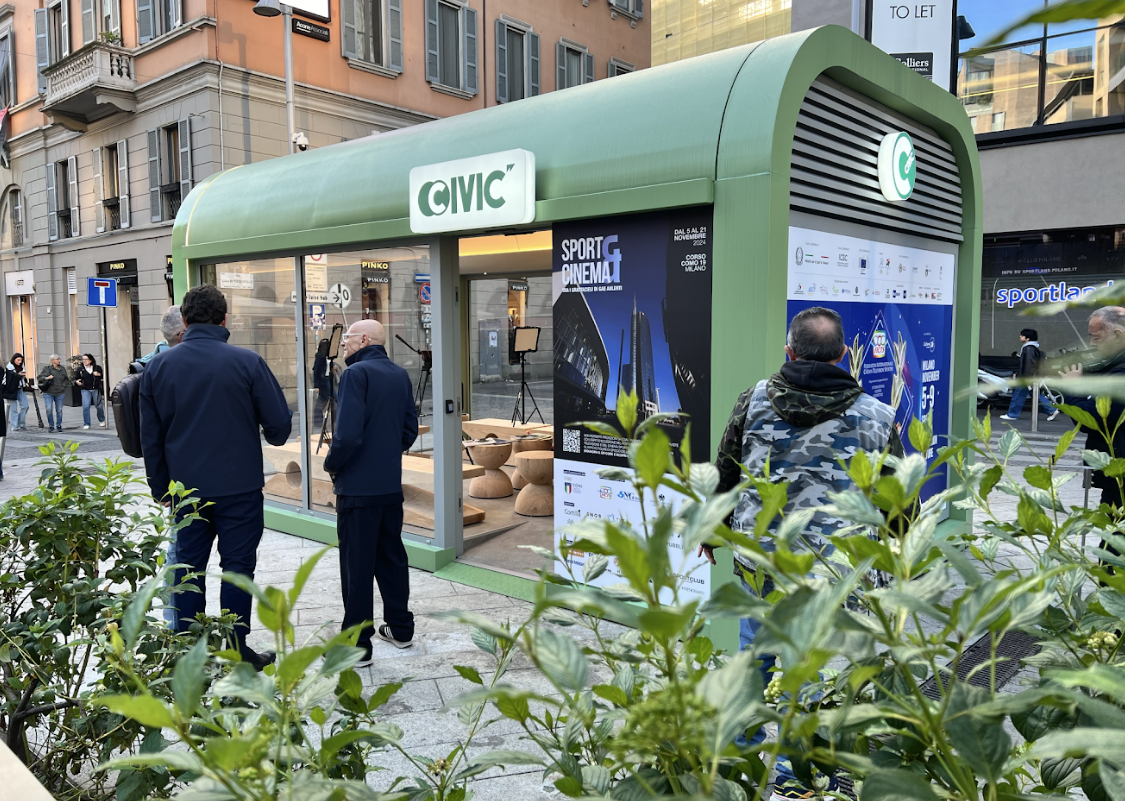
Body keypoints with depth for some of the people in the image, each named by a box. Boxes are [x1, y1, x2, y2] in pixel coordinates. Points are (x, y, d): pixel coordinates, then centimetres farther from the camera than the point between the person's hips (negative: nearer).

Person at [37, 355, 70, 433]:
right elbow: (39, 378, -7)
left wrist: (64, 387, 6)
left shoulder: (62, 368, 11)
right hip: (48, 393, -3)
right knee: (49, 409, -10)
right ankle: (51, 426, 2)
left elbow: (66, 379, 20)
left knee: (59, 410, 5)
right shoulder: (47, 368, -2)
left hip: (60, 393, 3)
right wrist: (46, 378, -26)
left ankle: (59, 426, 17)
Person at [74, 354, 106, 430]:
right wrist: (77, 381, -8)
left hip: (96, 390, 0)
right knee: (85, 407, -9)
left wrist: (99, 375, -13)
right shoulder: (80, 369, 5)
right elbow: (76, 378, 15)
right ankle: (86, 424, 0)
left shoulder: (97, 368, 3)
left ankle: (102, 420, 32)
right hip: (85, 390, 0)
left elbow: (103, 378, 7)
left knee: (98, 406, 8)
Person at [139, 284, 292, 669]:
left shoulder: (158, 366, 2)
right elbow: (280, 424, -10)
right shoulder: (246, 362, -12)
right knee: (237, 568, 5)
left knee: (188, 566, 14)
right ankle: (236, 652, 12)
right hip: (239, 486, -3)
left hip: (186, 488, 4)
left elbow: (151, 436, 8)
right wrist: (272, 436, 14)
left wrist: (161, 488, 17)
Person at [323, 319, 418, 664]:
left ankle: (357, 645, 11)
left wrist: (331, 464, -6)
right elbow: (410, 429, 13)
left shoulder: (356, 374, -15)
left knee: (357, 565, 2)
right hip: (392, 484, 7)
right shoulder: (400, 375, 9)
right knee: (391, 557, 18)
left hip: (358, 487, -7)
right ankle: (400, 628, 29)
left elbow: (347, 435, -22)